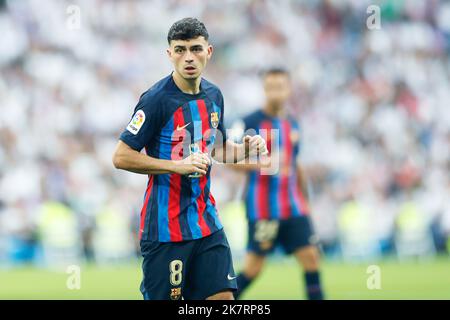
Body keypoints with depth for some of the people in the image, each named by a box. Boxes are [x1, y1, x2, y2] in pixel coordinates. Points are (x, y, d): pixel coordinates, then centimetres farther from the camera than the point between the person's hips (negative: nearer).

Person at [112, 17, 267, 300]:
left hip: (206, 222, 6)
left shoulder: (213, 96, 8)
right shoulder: (157, 99, -14)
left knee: (222, 296, 1)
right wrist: (177, 165, -22)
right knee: (162, 298, -3)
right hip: (166, 227, -6)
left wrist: (245, 149, 2)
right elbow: (121, 157, -15)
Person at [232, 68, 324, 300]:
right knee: (254, 266, -3)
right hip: (262, 208, -6)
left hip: (293, 208, 6)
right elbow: (232, 159, -9)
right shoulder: (251, 122, -6)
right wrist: (261, 164, -24)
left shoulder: (292, 125, 13)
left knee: (310, 256, -3)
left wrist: (304, 199, 24)